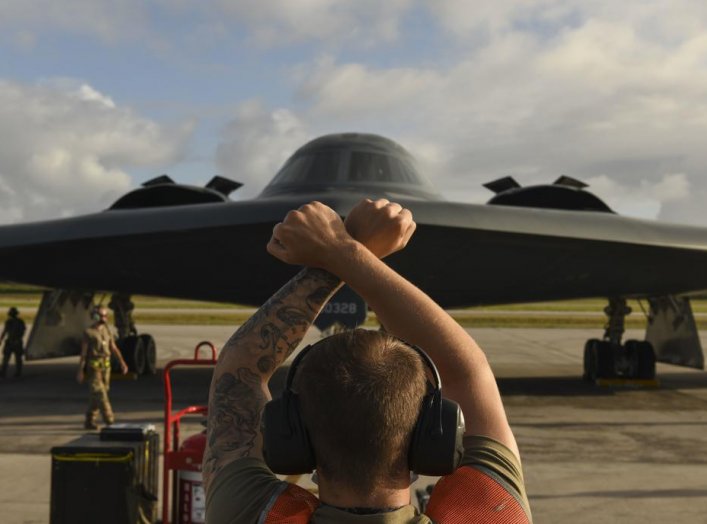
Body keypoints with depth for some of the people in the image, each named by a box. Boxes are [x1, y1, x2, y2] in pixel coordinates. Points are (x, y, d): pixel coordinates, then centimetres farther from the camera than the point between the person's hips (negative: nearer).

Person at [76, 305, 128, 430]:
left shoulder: (107, 330, 9)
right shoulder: (88, 332, -8)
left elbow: (114, 348, 9)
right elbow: (83, 352, -8)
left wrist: (122, 362, 0)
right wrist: (80, 371, -9)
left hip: (105, 366, 6)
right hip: (93, 367, -6)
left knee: (96, 395, 8)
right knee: (99, 393, -9)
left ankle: (89, 421, 16)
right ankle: (109, 419, -10)